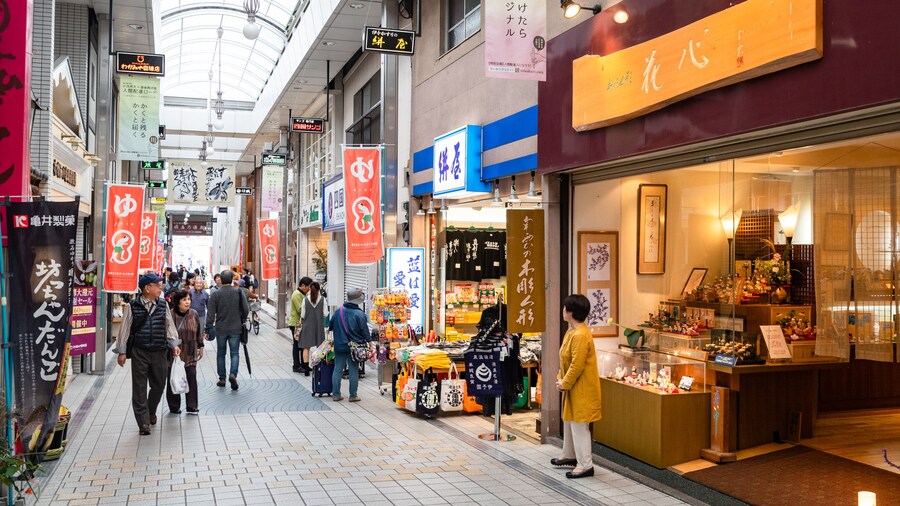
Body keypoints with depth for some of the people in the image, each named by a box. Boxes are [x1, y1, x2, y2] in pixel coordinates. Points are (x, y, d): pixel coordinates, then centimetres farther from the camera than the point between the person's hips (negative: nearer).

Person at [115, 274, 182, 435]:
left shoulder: (163, 305, 6)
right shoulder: (132, 307, -3)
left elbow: (169, 325, 12)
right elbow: (125, 329, 1)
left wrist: (174, 344, 3)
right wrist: (122, 352, 1)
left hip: (159, 352, 3)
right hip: (139, 352, -3)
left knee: (159, 385, 10)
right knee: (139, 388, 0)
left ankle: (151, 412, 37)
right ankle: (143, 423, 6)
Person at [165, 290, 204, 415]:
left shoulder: (194, 314, 4)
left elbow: (198, 331, 15)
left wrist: (200, 346, 17)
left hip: (190, 353, 3)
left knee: (191, 377, -1)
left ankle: (192, 406, 8)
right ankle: (174, 407, 17)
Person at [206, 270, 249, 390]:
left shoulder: (215, 294, -6)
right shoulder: (239, 292, -5)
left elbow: (210, 314, -6)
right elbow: (246, 310, -5)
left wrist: (208, 329, 0)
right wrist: (243, 321, 13)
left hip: (220, 329, 0)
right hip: (235, 329, 0)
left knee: (221, 354, 13)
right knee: (234, 353, 5)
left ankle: (222, 378, 18)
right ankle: (233, 374, -16)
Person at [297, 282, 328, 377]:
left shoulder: (305, 299, -5)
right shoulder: (322, 300, -6)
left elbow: (302, 314, -2)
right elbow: (325, 314, -5)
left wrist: (301, 323, 16)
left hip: (307, 326, 0)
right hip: (319, 326, 0)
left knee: (306, 347, 6)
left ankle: (306, 369, 1)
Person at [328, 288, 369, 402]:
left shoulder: (338, 311, 1)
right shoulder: (360, 314, -13)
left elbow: (330, 326, 12)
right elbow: (365, 331, -10)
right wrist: (367, 342, 2)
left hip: (339, 346, 3)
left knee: (338, 369, 10)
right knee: (354, 370, 5)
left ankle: (335, 394, 13)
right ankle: (353, 395, 10)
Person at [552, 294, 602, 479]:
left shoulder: (581, 335, -24)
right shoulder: (571, 331, 9)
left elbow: (577, 365, -25)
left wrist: (565, 384, -16)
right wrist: (560, 378, 6)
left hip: (582, 389, -11)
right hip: (572, 387, 11)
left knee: (579, 425, -5)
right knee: (569, 421, 21)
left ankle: (585, 465, 3)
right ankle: (570, 456, 35)